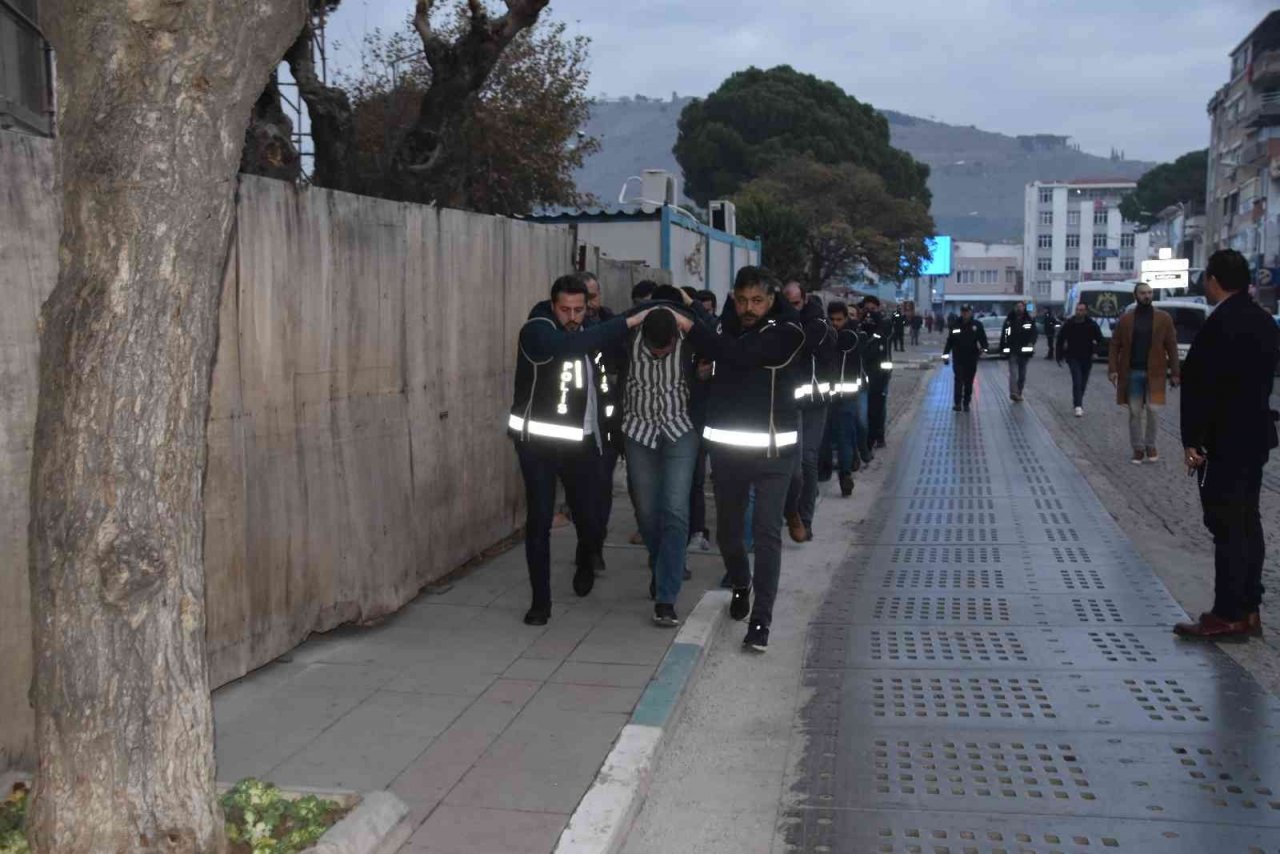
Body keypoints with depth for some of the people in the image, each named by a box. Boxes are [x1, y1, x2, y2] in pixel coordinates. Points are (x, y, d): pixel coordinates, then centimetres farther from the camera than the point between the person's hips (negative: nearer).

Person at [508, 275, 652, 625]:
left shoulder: (586, 334, 5)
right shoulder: (536, 331, -15)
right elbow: (570, 345, -36)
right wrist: (629, 322, -36)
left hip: (580, 440, 4)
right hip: (537, 439, -4)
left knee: (589, 516, 3)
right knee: (539, 520, -4)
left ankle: (587, 561, 37)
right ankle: (540, 600, 8)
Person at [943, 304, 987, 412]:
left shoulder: (977, 325, 1)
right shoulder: (956, 325, 2)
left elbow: (983, 338, 1)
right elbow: (949, 341, 6)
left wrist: (983, 348, -18)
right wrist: (945, 353, 1)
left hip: (971, 359, 1)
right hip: (958, 358, -1)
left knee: (969, 382, 8)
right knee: (959, 380, -8)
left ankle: (966, 403, 17)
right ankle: (957, 403, -7)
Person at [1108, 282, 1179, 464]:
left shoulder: (1163, 318, 2)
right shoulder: (1125, 319, 4)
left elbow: (1172, 346, 1)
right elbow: (1115, 345, 4)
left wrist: (1174, 372, -4)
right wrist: (1113, 369, -7)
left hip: (1154, 373, -1)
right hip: (1132, 373, 1)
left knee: (1154, 410, -3)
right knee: (1135, 412, 4)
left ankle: (1150, 445, 18)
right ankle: (1138, 448, 15)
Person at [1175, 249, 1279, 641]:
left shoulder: (1219, 325, -18)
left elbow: (1200, 386, -20)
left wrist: (1192, 441, -13)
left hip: (1225, 441, -9)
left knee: (1227, 527, -4)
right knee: (1247, 523, 13)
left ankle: (1229, 616, 0)